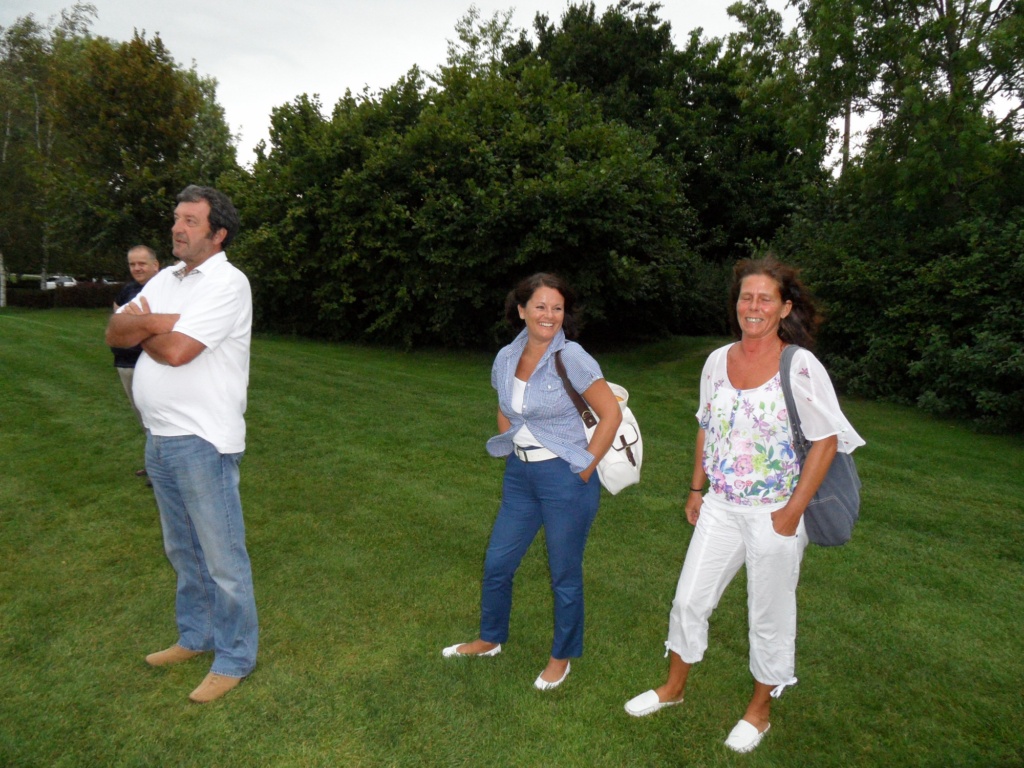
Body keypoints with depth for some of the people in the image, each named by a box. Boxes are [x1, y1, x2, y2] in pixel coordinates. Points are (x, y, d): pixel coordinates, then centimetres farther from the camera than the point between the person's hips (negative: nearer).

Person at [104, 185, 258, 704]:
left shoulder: (227, 283, -13)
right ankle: (195, 636, 38)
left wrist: (141, 330, -1)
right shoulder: (166, 279, 13)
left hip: (202, 442, -8)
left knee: (222, 557, 2)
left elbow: (175, 350, -21)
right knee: (183, 551, 21)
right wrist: (154, 321, -13)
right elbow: (114, 333, 6)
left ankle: (235, 657, 17)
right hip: (159, 438, 9)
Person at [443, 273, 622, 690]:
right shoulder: (506, 358, 3)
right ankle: (490, 640, 41)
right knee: (497, 564, 16)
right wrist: (512, 458, 11)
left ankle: (562, 657, 33)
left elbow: (611, 414, -14)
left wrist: (585, 468, -12)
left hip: (565, 479, -6)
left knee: (564, 574, 10)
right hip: (520, 475, 6)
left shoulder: (571, 358, -15)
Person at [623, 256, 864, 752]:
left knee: (769, 618, 12)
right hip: (720, 507, 5)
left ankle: (759, 711, 36)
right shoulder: (718, 361, 1)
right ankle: (674, 687, 36)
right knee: (689, 599, 12)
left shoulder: (801, 367, -14)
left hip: (773, 515, -4)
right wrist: (696, 489, 11)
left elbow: (826, 442, -11)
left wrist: (792, 513, -14)